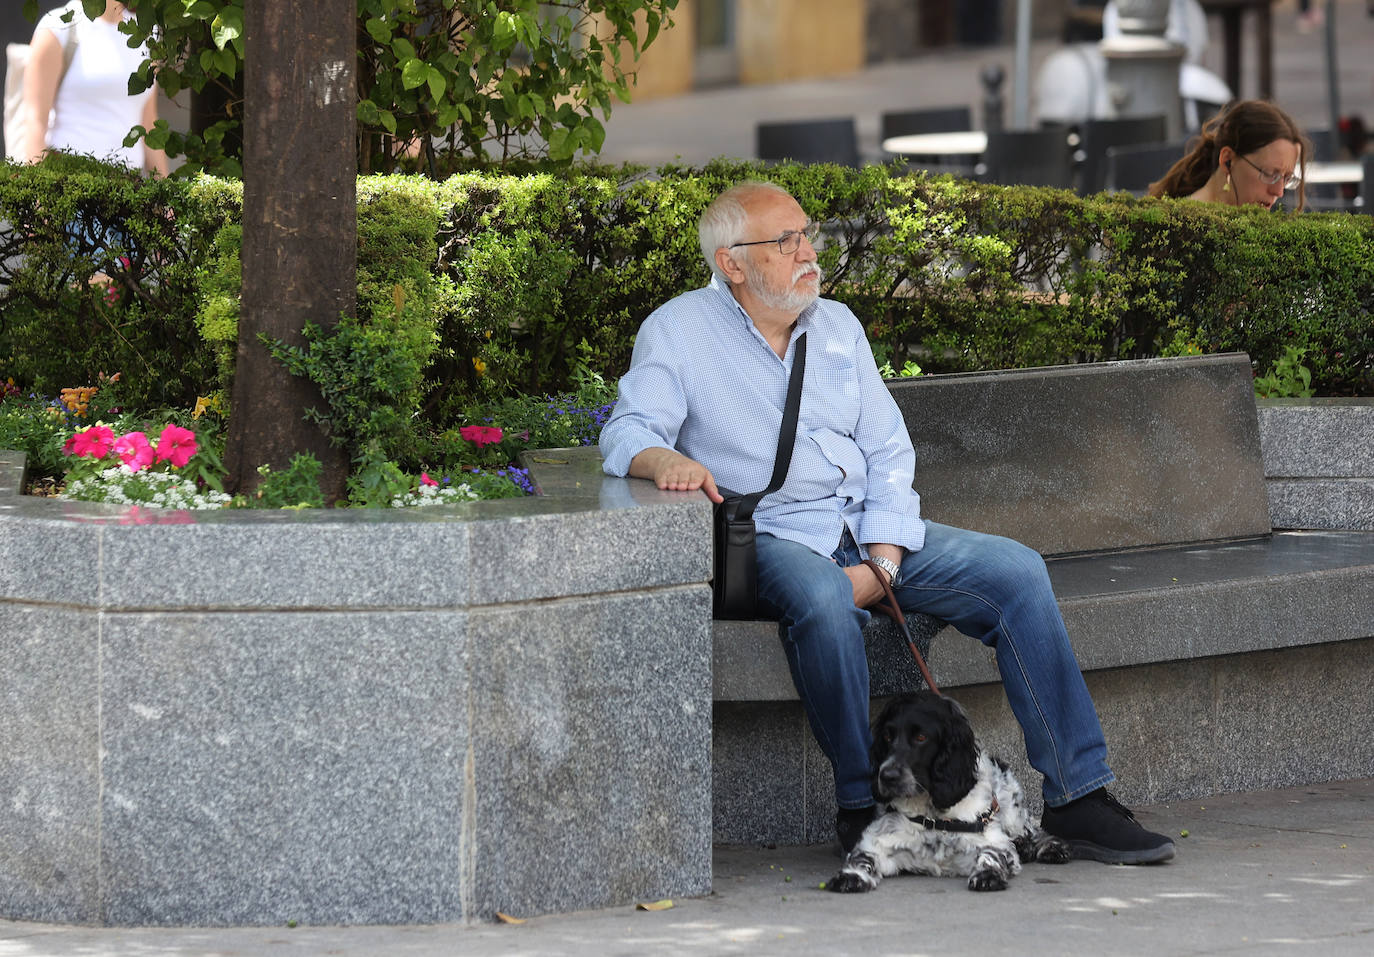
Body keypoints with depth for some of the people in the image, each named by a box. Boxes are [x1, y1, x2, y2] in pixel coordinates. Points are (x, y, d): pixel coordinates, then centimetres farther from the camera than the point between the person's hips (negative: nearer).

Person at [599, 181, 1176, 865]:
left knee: (1017, 572, -13)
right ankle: (862, 808, -26)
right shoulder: (679, 332, 0)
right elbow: (628, 433, -11)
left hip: (867, 528, 6)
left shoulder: (838, 327, 14)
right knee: (822, 598, -39)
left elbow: (888, 451, 10)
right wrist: (664, 459, -37)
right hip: (769, 538, -5)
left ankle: (1076, 798, -12)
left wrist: (882, 565, -6)